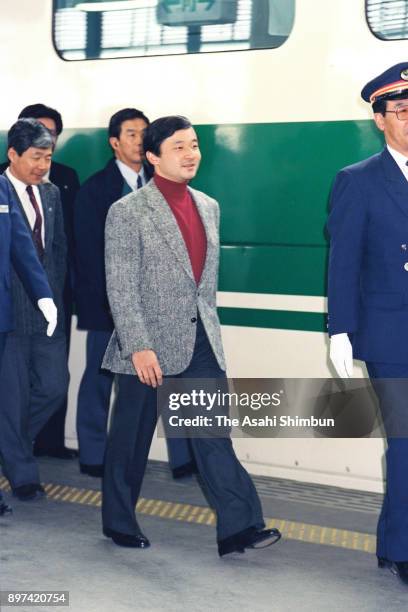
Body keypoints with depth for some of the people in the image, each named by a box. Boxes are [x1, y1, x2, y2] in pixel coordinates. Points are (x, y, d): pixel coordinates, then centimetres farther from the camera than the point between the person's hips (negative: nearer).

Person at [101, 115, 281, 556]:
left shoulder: (209, 207, 10)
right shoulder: (127, 212, -8)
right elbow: (121, 288, -13)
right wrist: (139, 346, -18)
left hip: (200, 344, 5)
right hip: (148, 346, -5)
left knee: (214, 433, 0)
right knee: (131, 440, 9)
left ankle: (238, 527, 1)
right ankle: (118, 522, 26)